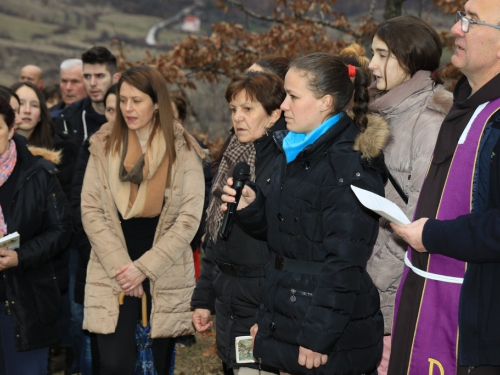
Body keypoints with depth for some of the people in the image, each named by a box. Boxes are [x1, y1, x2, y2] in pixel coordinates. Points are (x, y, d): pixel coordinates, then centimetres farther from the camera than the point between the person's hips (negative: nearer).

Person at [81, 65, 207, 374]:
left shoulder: (183, 150, -2)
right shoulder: (104, 145, 3)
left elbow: (189, 218, -7)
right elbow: (91, 211, -2)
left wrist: (143, 267, -13)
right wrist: (121, 266, -12)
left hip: (166, 277, 0)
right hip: (113, 276, 1)